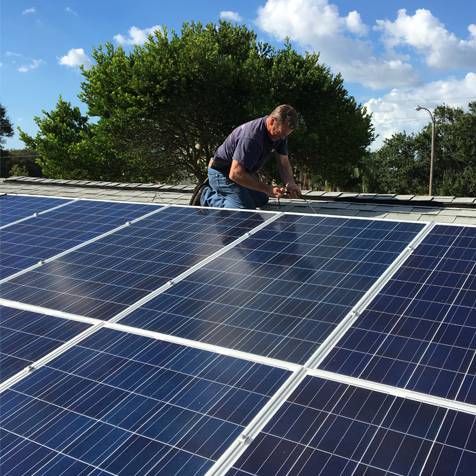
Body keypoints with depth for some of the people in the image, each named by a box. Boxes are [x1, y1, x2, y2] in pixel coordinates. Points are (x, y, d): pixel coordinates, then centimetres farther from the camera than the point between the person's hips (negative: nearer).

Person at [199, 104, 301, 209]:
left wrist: (290, 183, -22)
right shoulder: (252, 137, -36)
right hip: (223, 172, -10)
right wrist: (268, 189, -36)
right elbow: (235, 174, -37)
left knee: (262, 200, 20)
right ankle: (208, 196, -2)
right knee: (247, 208, -22)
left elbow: (284, 162, 0)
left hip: (244, 170, 10)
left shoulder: (280, 133, -7)